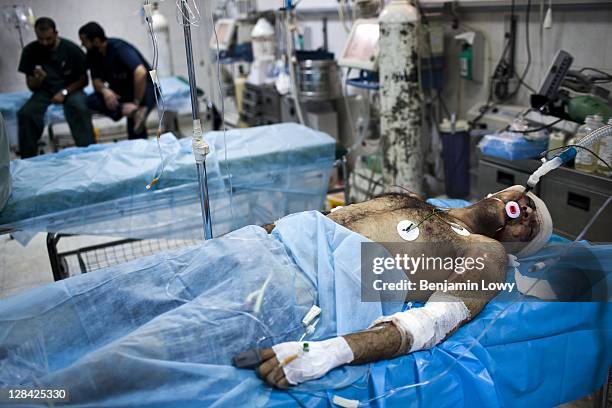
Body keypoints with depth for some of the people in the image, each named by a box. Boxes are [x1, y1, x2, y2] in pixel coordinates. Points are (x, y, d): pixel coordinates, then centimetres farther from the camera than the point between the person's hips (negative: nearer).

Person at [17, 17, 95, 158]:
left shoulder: (71, 49, -10)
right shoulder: (30, 51, -3)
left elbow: (83, 80, -2)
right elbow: (32, 87, 1)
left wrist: (64, 92, -17)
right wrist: (38, 79, -23)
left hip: (70, 90, -2)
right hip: (44, 91, 2)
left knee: (80, 109, -36)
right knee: (25, 114, -26)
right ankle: (28, 160, -14)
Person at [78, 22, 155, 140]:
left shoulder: (119, 48, -24)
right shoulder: (92, 54, -4)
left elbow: (141, 73, -38)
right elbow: (96, 80, 0)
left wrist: (137, 102, -35)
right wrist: (104, 90, -24)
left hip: (143, 86, -7)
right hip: (120, 89, 7)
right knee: (91, 101, -20)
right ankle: (130, 110, -35)